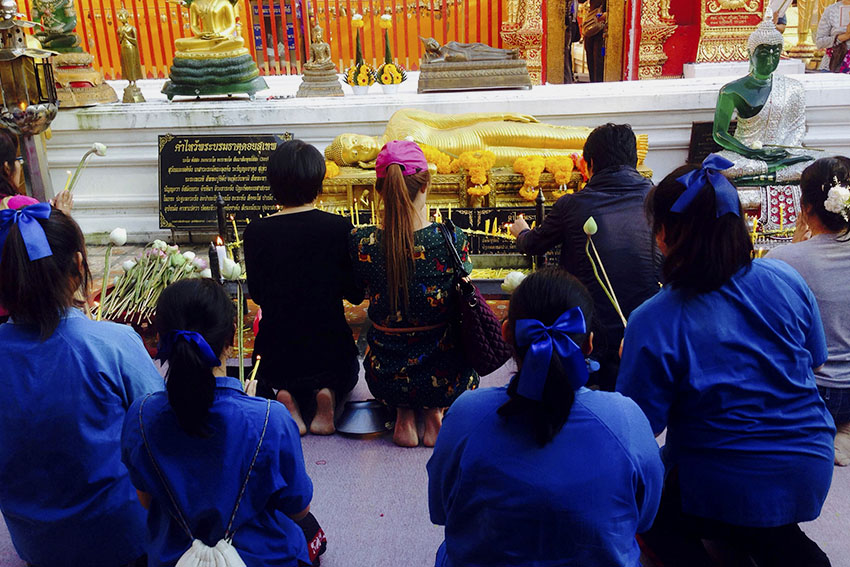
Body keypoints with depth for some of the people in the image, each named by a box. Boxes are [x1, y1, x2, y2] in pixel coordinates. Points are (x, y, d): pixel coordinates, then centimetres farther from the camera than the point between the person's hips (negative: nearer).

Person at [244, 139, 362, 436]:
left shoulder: (256, 232, -11)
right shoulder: (340, 228, -14)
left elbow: (256, 294, 2)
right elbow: (355, 294, -4)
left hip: (276, 351, 1)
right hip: (329, 349, -1)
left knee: (271, 378, 36)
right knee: (347, 371, 35)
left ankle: (287, 400, 1)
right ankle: (327, 394, 0)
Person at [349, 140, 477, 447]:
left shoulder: (362, 242, -16)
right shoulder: (454, 240, -19)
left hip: (384, 380, 1)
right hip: (444, 379, -1)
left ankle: (404, 414, 17)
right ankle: (434, 412, 16)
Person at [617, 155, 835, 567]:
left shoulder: (652, 323, -24)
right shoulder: (786, 280, -9)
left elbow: (639, 426, -15)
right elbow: (816, 362, 7)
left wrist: (630, 361, 1)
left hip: (727, 486, -5)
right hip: (812, 471, 6)